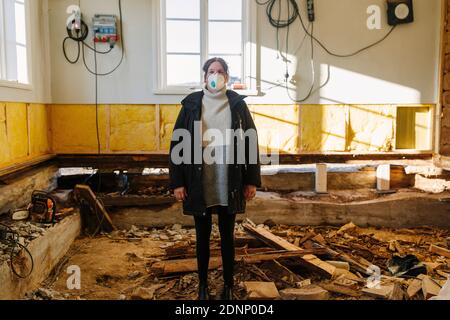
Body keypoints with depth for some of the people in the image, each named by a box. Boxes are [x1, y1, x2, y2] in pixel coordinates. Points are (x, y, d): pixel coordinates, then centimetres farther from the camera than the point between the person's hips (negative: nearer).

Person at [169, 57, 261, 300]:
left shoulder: (238, 104, 3)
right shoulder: (191, 104, 1)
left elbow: (250, 142, 3)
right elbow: (178, 145, 1)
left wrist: (252, 180, 0)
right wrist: (177, 182, -4)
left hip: (229, 185, 0)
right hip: (199, 185, 0)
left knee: (227, 236, 11)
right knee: (203, 236, 12)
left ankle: (228, 287, 26)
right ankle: (203, 285, 28)